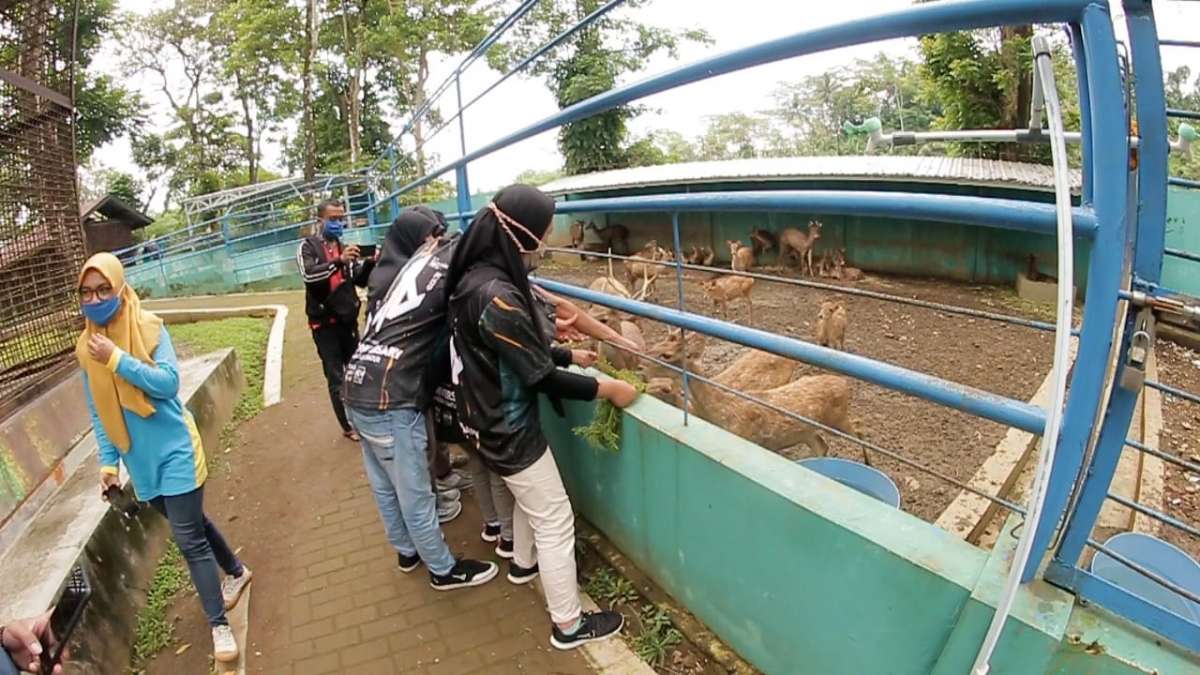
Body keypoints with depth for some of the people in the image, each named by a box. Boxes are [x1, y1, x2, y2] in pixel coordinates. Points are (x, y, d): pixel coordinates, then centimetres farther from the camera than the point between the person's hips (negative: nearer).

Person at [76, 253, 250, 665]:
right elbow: (98, 411, 7)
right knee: (190, 524, 20)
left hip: (174, 452, -5)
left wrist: (118, 359, -27)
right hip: (140, 461, 6)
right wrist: (108, 461, 4)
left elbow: (169, 382, -20)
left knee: (188, 539, -5)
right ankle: (236, 572, 42)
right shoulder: (86, 347, 3)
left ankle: (219, 625, 6)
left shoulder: (149, 327, -12)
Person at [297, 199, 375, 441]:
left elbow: (361, 280, 3)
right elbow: (309, 275, -23)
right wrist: (339, 261, -37)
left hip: (348, 320, 5)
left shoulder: (344, 247, 10)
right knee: (336, 378, 3)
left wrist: (370, 263, -18)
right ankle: (348, 426, 13)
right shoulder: (308, 246, -4)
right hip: (325, 323, -5)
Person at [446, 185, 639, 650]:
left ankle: (523, 562, 54)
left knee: (530, 497, 31)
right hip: (510, 430, -10)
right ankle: (569, 625, 22)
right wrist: (607, 388, -17)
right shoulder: (496, 295, -31)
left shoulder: (478, 277, 0)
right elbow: (541, 377, -26)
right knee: (555, 522, 5)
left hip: (493, 419, 10)